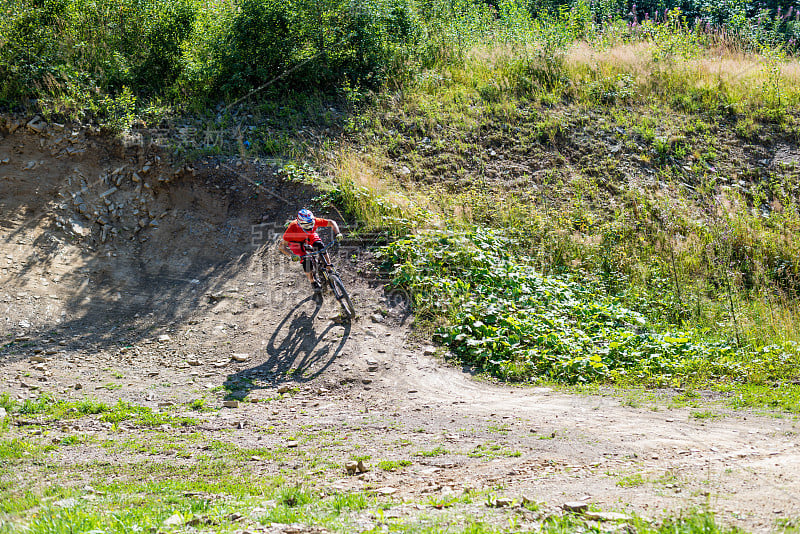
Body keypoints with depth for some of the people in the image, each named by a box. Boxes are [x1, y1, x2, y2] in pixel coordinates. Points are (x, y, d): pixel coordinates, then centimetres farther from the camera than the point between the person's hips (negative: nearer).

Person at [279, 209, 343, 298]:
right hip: (296, 240, -2)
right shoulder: (292, 228, -41)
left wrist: (337, 233, -40)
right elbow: (282, 246, -38)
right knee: (305, 261, -21)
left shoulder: (314, 221, -35)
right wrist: (292, 255, -55)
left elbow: (331, 222, -23)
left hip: (310, 236, 2)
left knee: (321, 247, -27)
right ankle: (314, 284, -1)